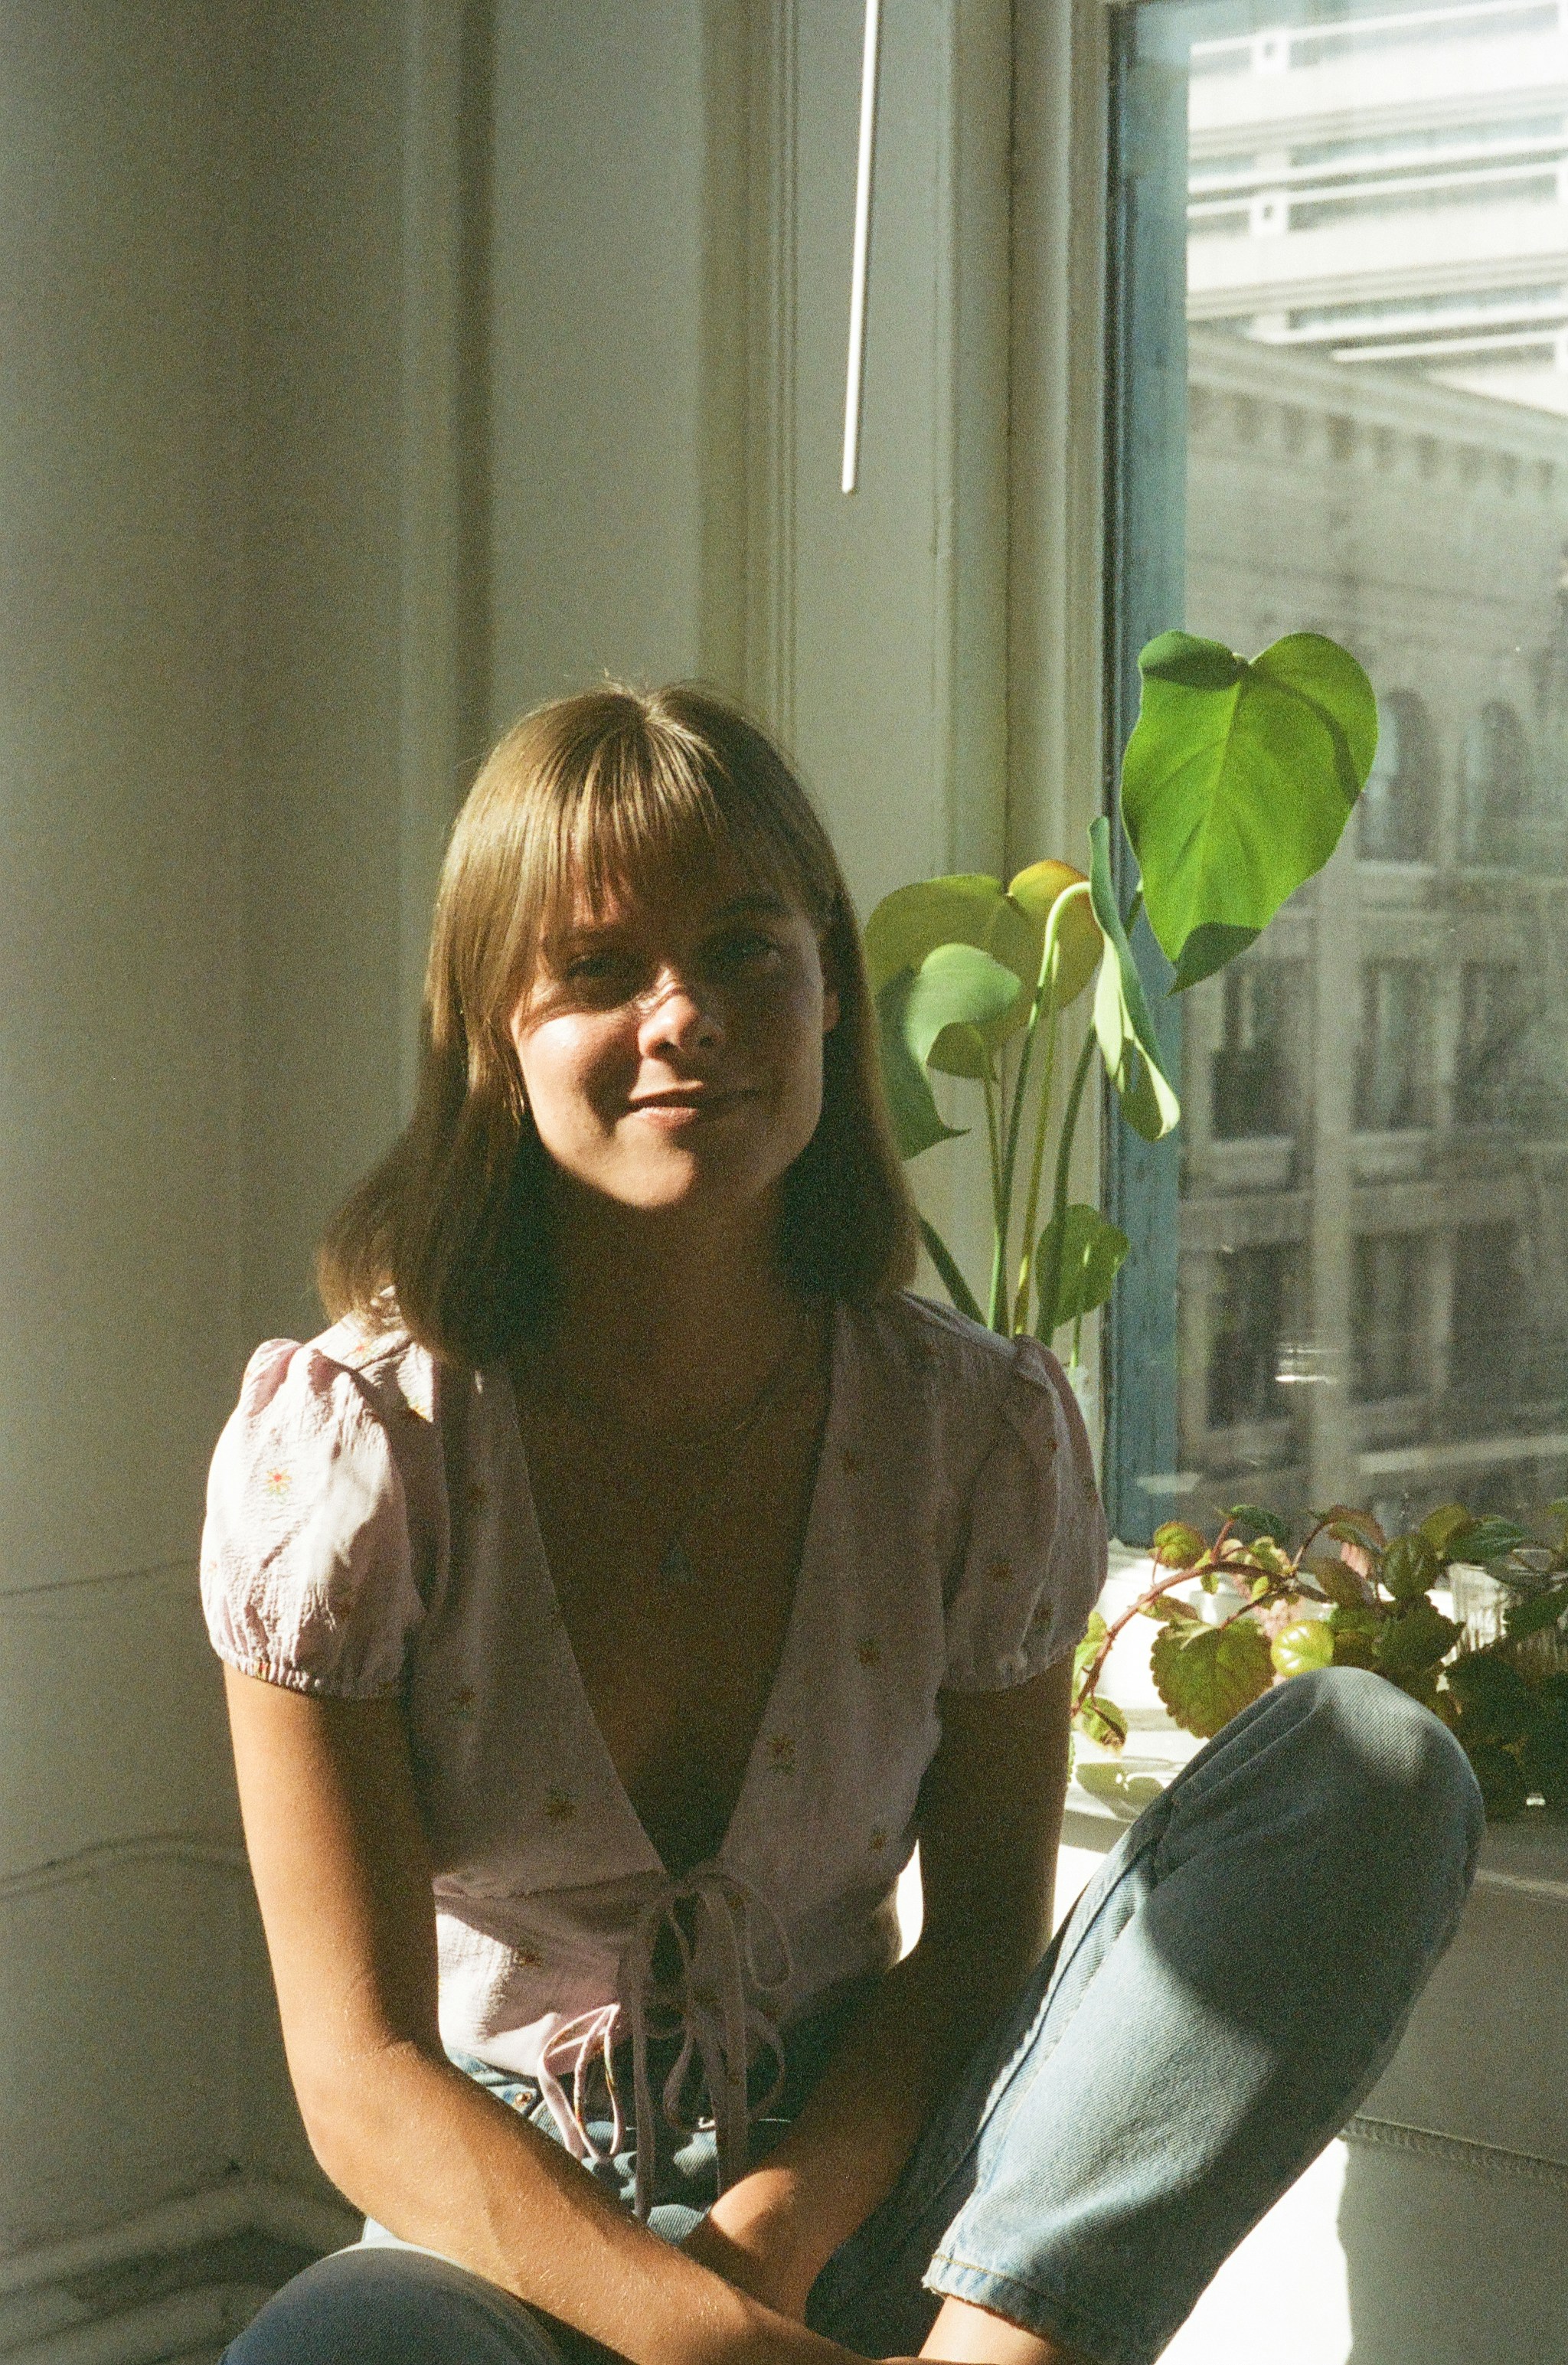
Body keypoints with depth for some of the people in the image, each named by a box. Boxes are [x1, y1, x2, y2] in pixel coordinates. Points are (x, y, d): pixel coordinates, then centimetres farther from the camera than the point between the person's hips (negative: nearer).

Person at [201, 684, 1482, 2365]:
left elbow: (985, 1918, 2)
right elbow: (364, 2070, -15)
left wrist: (784, 2223, -17)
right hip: (508, 2220, -3)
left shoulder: (980, 1429, -5)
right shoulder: (337, 1450, -13)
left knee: (1377, 1770, -16)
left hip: (859, 2190, 3)